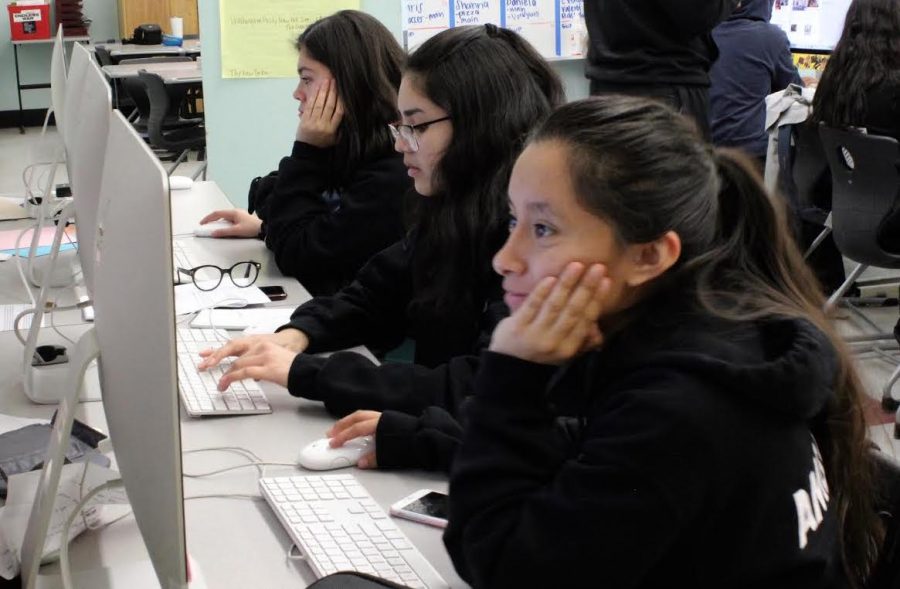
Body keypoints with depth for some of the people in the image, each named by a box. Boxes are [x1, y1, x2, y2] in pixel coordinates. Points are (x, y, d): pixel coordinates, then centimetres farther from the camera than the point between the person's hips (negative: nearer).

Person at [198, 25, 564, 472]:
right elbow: (376, 295, 14)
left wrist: (303, 372, -26)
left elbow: (481, 388, -29)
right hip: (434, 426, 7)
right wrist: (296, 335, -6)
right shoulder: (454, 210, 3)